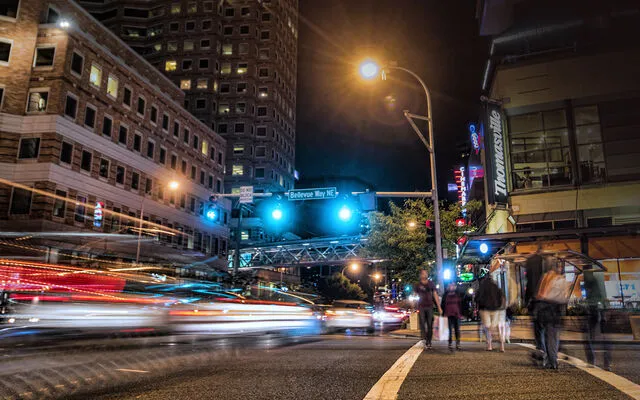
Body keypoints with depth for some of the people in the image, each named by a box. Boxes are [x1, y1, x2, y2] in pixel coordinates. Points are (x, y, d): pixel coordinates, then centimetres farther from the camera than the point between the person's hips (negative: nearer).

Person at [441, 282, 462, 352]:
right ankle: (450, 345, -3)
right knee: (450, 329, -6)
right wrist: (443, 313, 4)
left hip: (457, 314, 1)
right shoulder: (445, 295, 8)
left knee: (457, 329, 1)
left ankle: (458, 345, 9)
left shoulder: (457, 294, 10)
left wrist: (461, 313, 2)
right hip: (449, 314, -1)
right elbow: (443, 304, 11)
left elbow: (460, 304, 9)